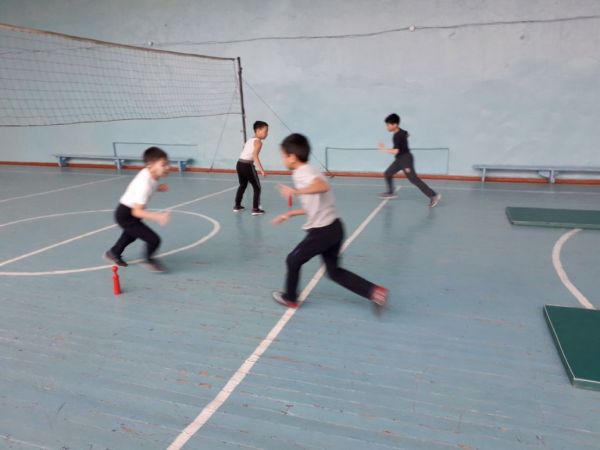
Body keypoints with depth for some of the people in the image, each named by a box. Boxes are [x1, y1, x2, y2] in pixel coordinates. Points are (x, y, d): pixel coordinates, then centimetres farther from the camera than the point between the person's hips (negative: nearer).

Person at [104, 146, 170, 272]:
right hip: (126, 215, -10)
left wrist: (159, 187, -1)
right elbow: (137, 211, -38)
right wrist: (158, 216, -47)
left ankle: (113, 253, 64)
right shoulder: (145, 184, -34)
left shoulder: (150, 174, -8)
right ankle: (148, 260, 17)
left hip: (130, 211, 10)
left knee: (131, 234, 38)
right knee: (154, 240, -15)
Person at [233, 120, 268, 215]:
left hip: (239, 164, 8)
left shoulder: (250, 140, 19)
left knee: (243, 185, 25)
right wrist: (261, 169, -25)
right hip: (247, 165, -8)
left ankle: (237, 206, 33)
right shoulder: (258, 142, -8)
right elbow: (255, 156, -21)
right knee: (257, 187, 3)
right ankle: (255, 209, 1)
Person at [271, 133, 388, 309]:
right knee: (334, 271, 17)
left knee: (293, 260, 12)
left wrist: (296, 191, -38)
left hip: (322, 231, -9)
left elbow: (324, 186, -36)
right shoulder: (308, 171, 16)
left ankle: (290, 298, 31)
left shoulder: (301, 173, -14)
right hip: (334, 228, 9)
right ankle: (374, 291, 8)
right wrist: (289, 214, 26)